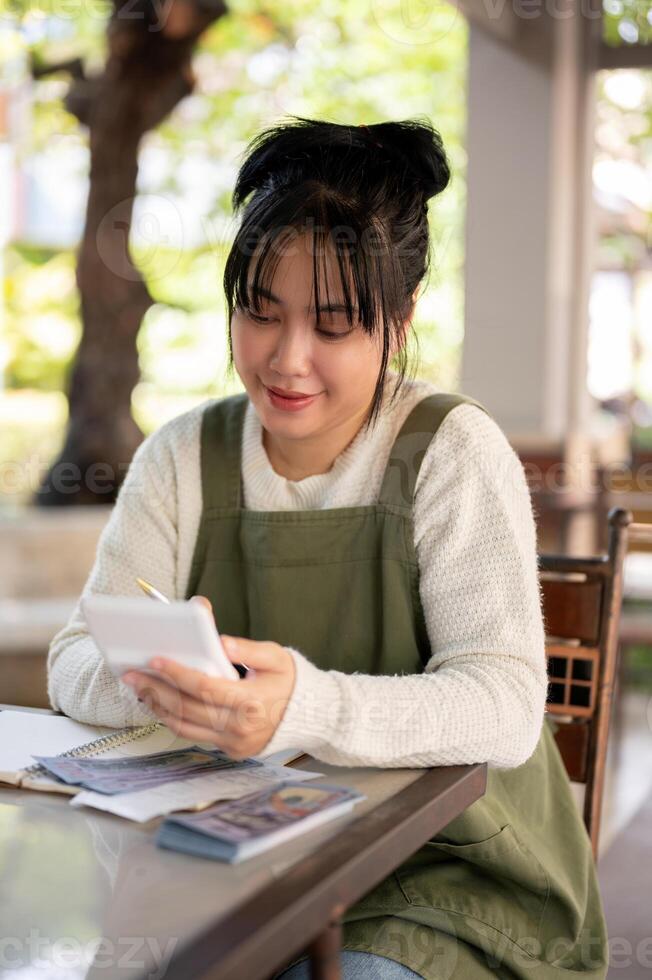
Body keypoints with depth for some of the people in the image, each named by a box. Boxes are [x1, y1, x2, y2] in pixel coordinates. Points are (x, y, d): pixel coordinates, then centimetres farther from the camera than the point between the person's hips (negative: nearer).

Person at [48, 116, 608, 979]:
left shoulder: (454, 453, -9)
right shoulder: (184, 456, 2)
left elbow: (505, 707, -20)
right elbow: (76, 659, -2)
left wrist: (308, 707, -37)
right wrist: (153, 679, -26)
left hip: (445, 869, -3)